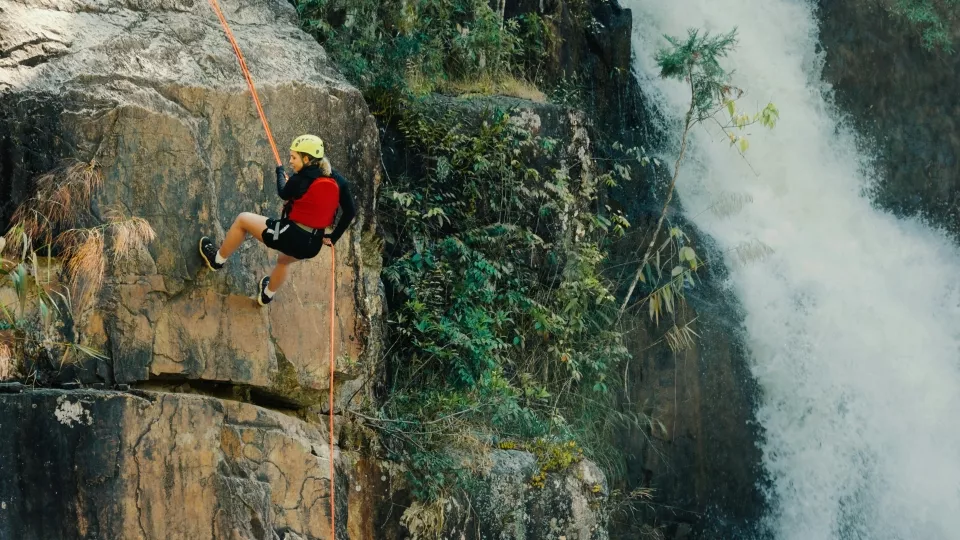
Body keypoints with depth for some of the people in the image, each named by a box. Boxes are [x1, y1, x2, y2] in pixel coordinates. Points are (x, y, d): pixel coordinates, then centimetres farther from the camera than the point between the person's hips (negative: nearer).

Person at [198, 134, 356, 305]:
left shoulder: (300, 179, -16)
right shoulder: (337, 180, -2)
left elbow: (284, 194, 5)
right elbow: (350, 212, 3)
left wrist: (280, 171, 25)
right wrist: (333, 238, 13)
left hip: (290, 236, -6)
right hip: (313, 246, 6)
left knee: (243, 220, 16)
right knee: (284, 260, 43)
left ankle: (218, 259, 32)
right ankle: (267, 294, 64)